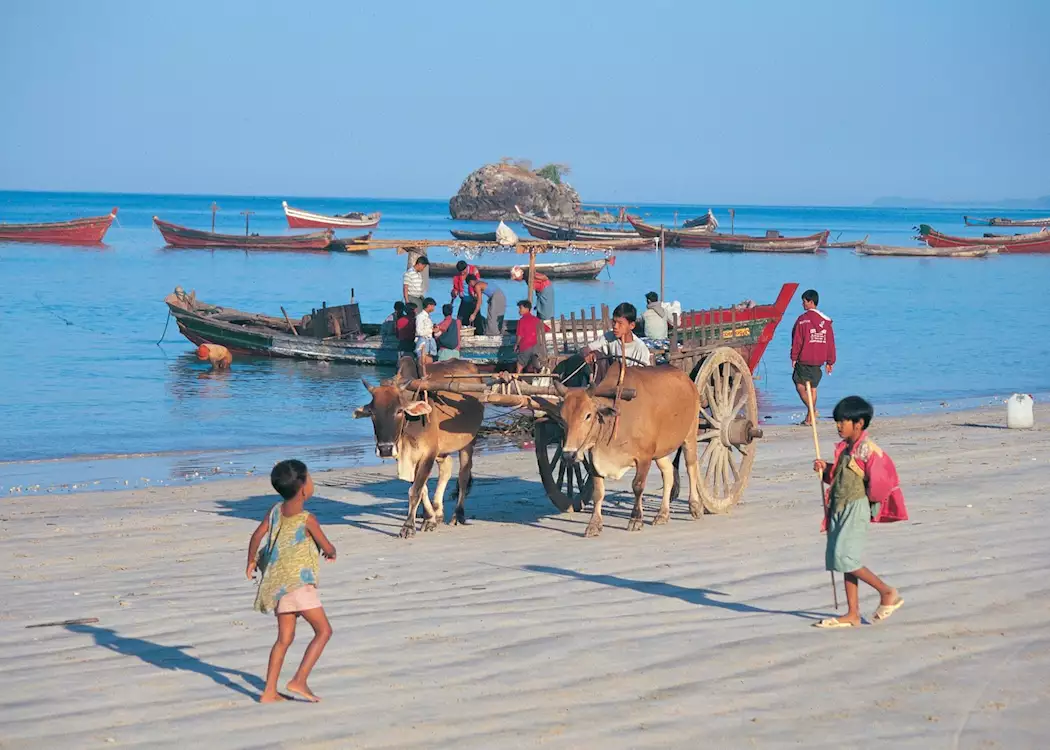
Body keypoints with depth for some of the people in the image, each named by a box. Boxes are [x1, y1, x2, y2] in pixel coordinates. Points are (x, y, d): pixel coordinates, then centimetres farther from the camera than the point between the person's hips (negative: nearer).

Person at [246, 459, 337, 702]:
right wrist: (332, 553, 18)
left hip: (277, 580, 7)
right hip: (298, 581, -7)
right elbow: (327, 548, -5)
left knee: (284, 638, 13)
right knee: (323, 630, 1)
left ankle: (269, 691, 10)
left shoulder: (276, 511, 4)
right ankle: (299, 680, -7)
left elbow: (257, 536, 1)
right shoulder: (307, 519, -14)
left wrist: (251, 561, 17)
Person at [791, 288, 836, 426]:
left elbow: (796, 341, -9)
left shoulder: (802, 319, -10)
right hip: (819, 361, 5)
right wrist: (830, 362, 15)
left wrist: (794, 358, -1)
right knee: (813, 388, 12)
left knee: (800, 385, 2)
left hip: (804, 359, -5)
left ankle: (812, 410, -17)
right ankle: (809, 418, 13)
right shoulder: (826, 320, 6)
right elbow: (831, 342, 10)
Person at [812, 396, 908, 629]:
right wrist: (825, 469, 7)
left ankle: (888, 592, 1)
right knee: (842, 561, 8)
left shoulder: (867, 448, -13)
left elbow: (879, 479, -18)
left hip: (856, 507, -9)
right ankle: (853, 614, 12)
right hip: (839, 509, 9)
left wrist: (868, 496, -4)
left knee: (846, 558, -14)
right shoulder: (844, 448, 14)